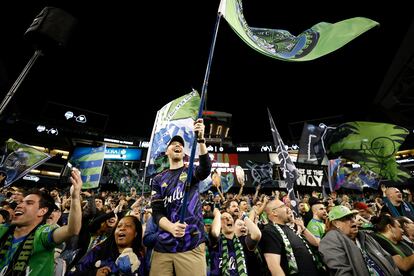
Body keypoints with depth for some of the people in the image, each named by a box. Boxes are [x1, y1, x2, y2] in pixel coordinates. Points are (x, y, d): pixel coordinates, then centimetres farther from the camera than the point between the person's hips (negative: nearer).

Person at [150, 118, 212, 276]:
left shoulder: (191, 172, 5)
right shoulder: (159, 179, 9)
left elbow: (206, 169, -19)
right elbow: (157, 211, 1)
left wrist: (201, 139, -33)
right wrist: (171, 227, -20)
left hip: (191, 245, -1)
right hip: (163, 246, 2)